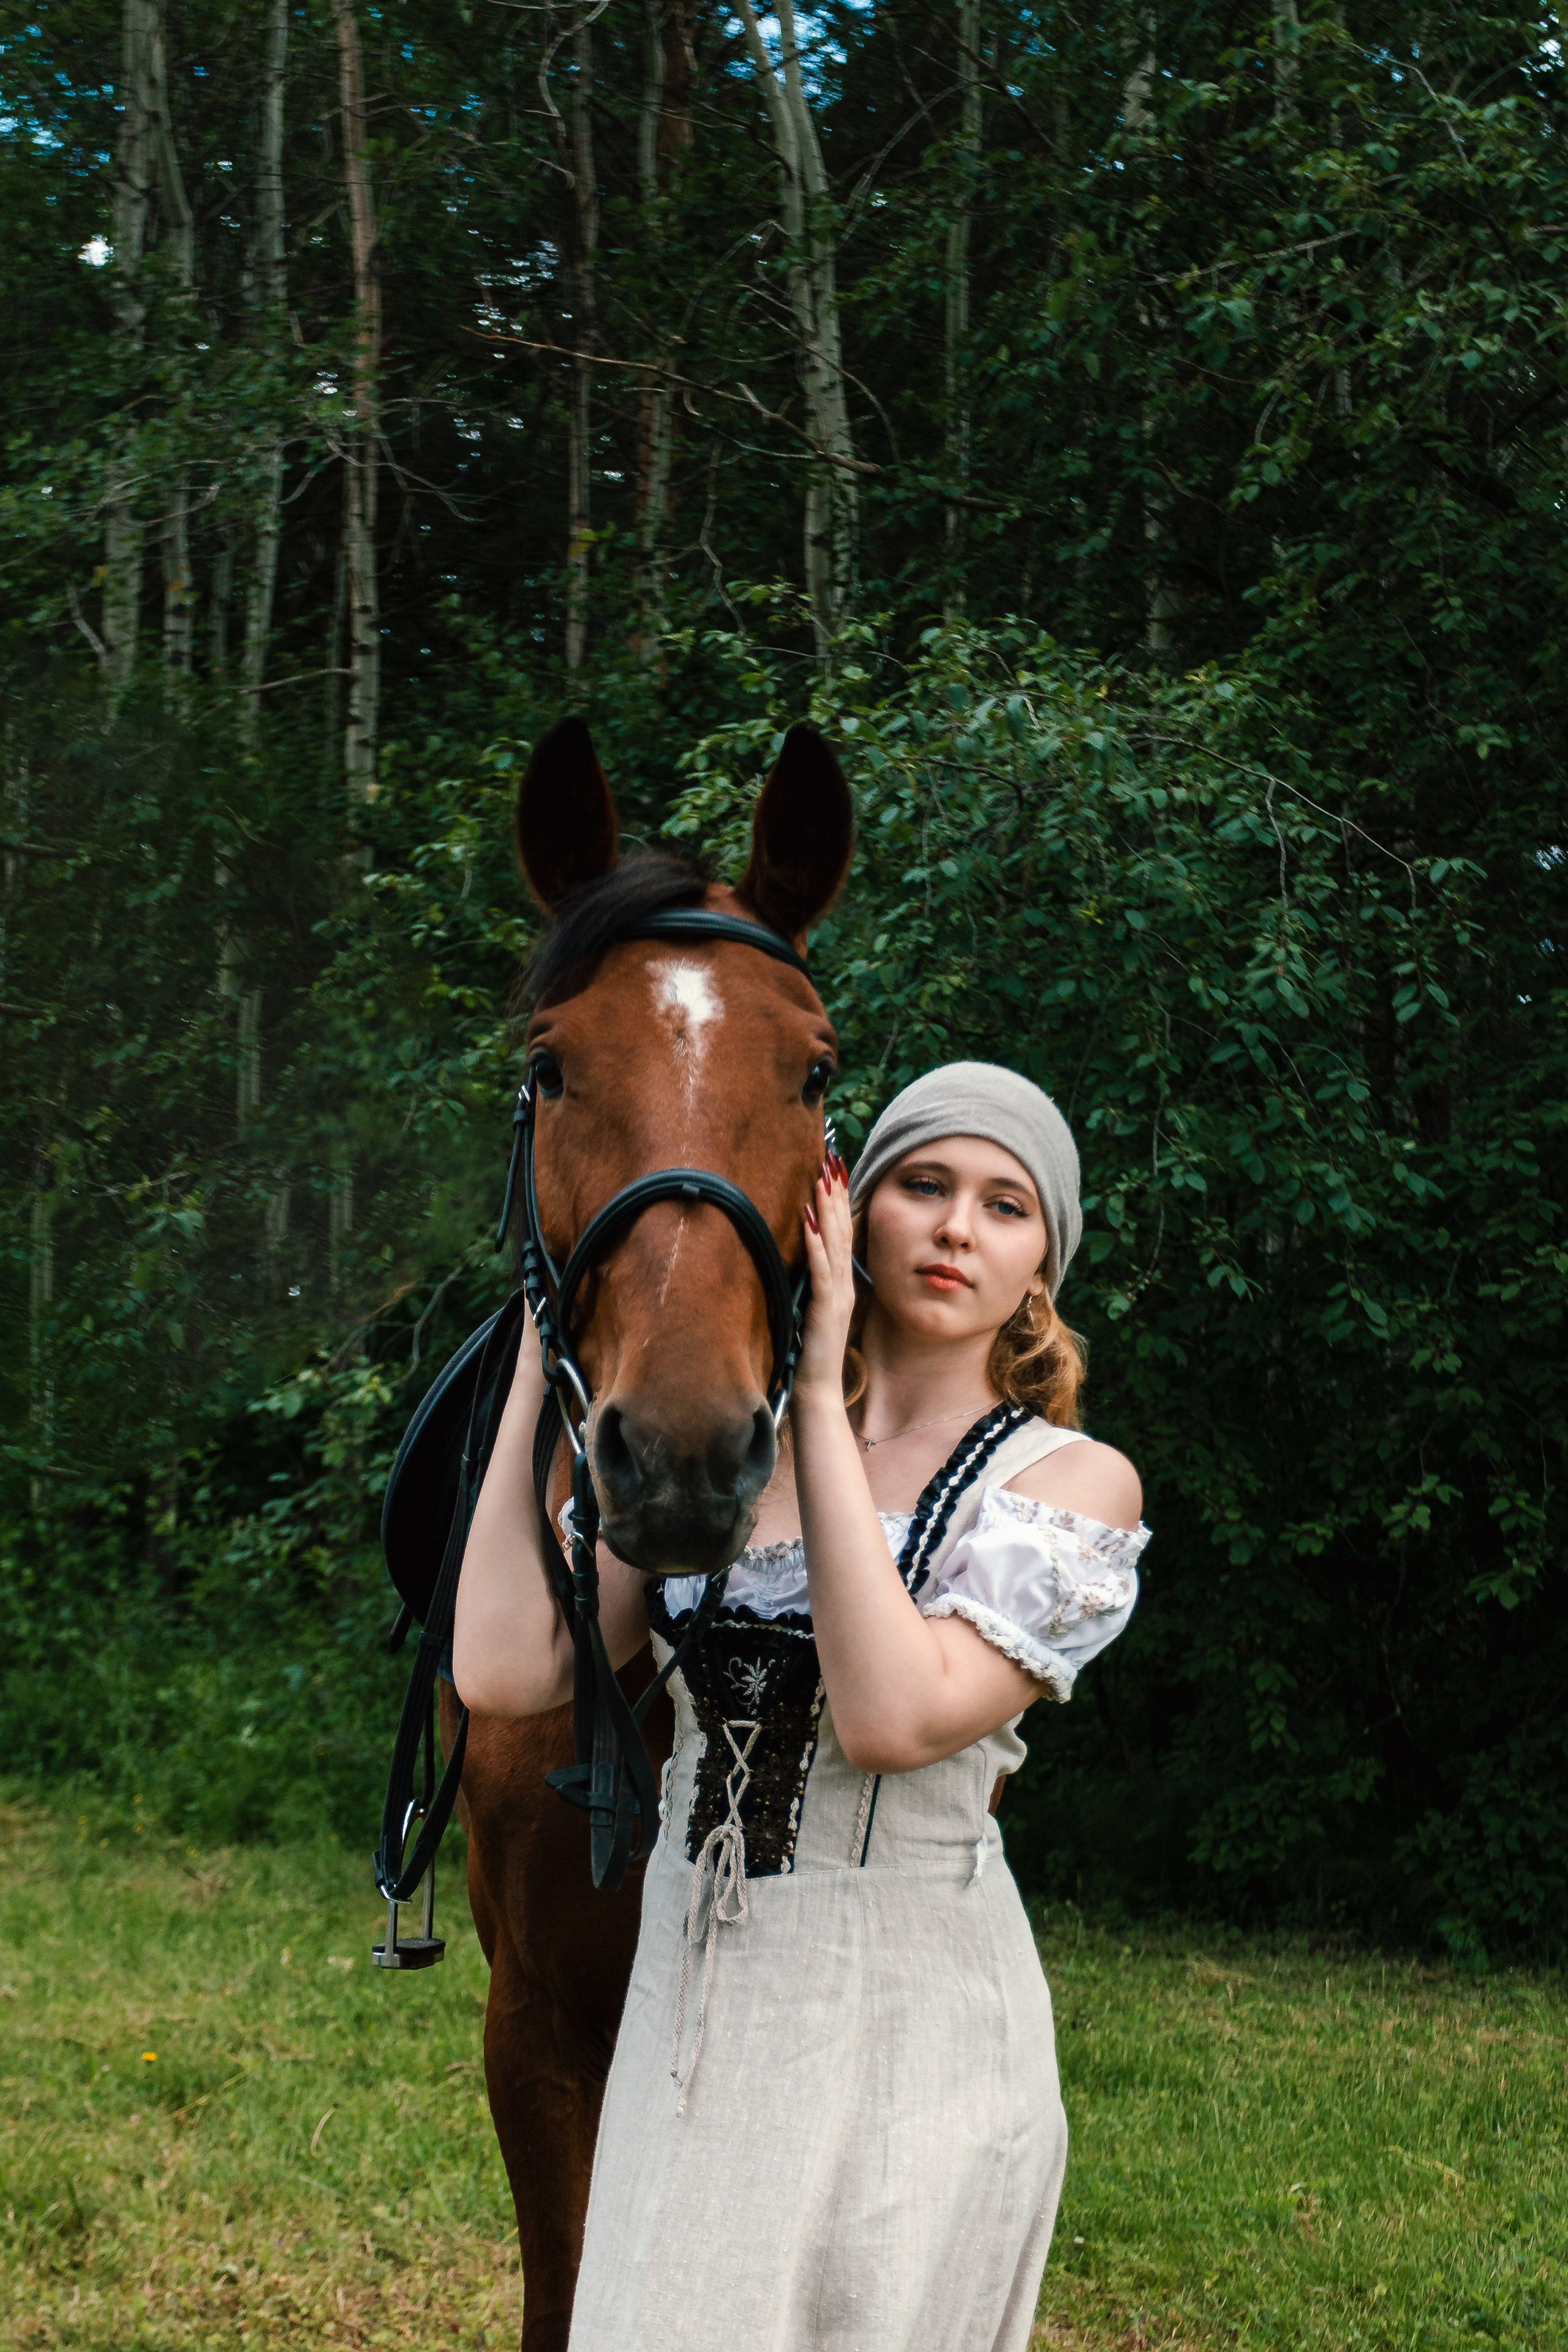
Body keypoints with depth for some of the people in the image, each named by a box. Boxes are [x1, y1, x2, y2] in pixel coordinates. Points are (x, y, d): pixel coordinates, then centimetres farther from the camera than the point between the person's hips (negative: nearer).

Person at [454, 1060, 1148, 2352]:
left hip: (905, 2025, -4)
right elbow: (505, 1669, -8)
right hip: (687, 2001, 4)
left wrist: (823, 1401, -18)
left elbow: (893, 1717, -22)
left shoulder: (1072, 1481, -6)